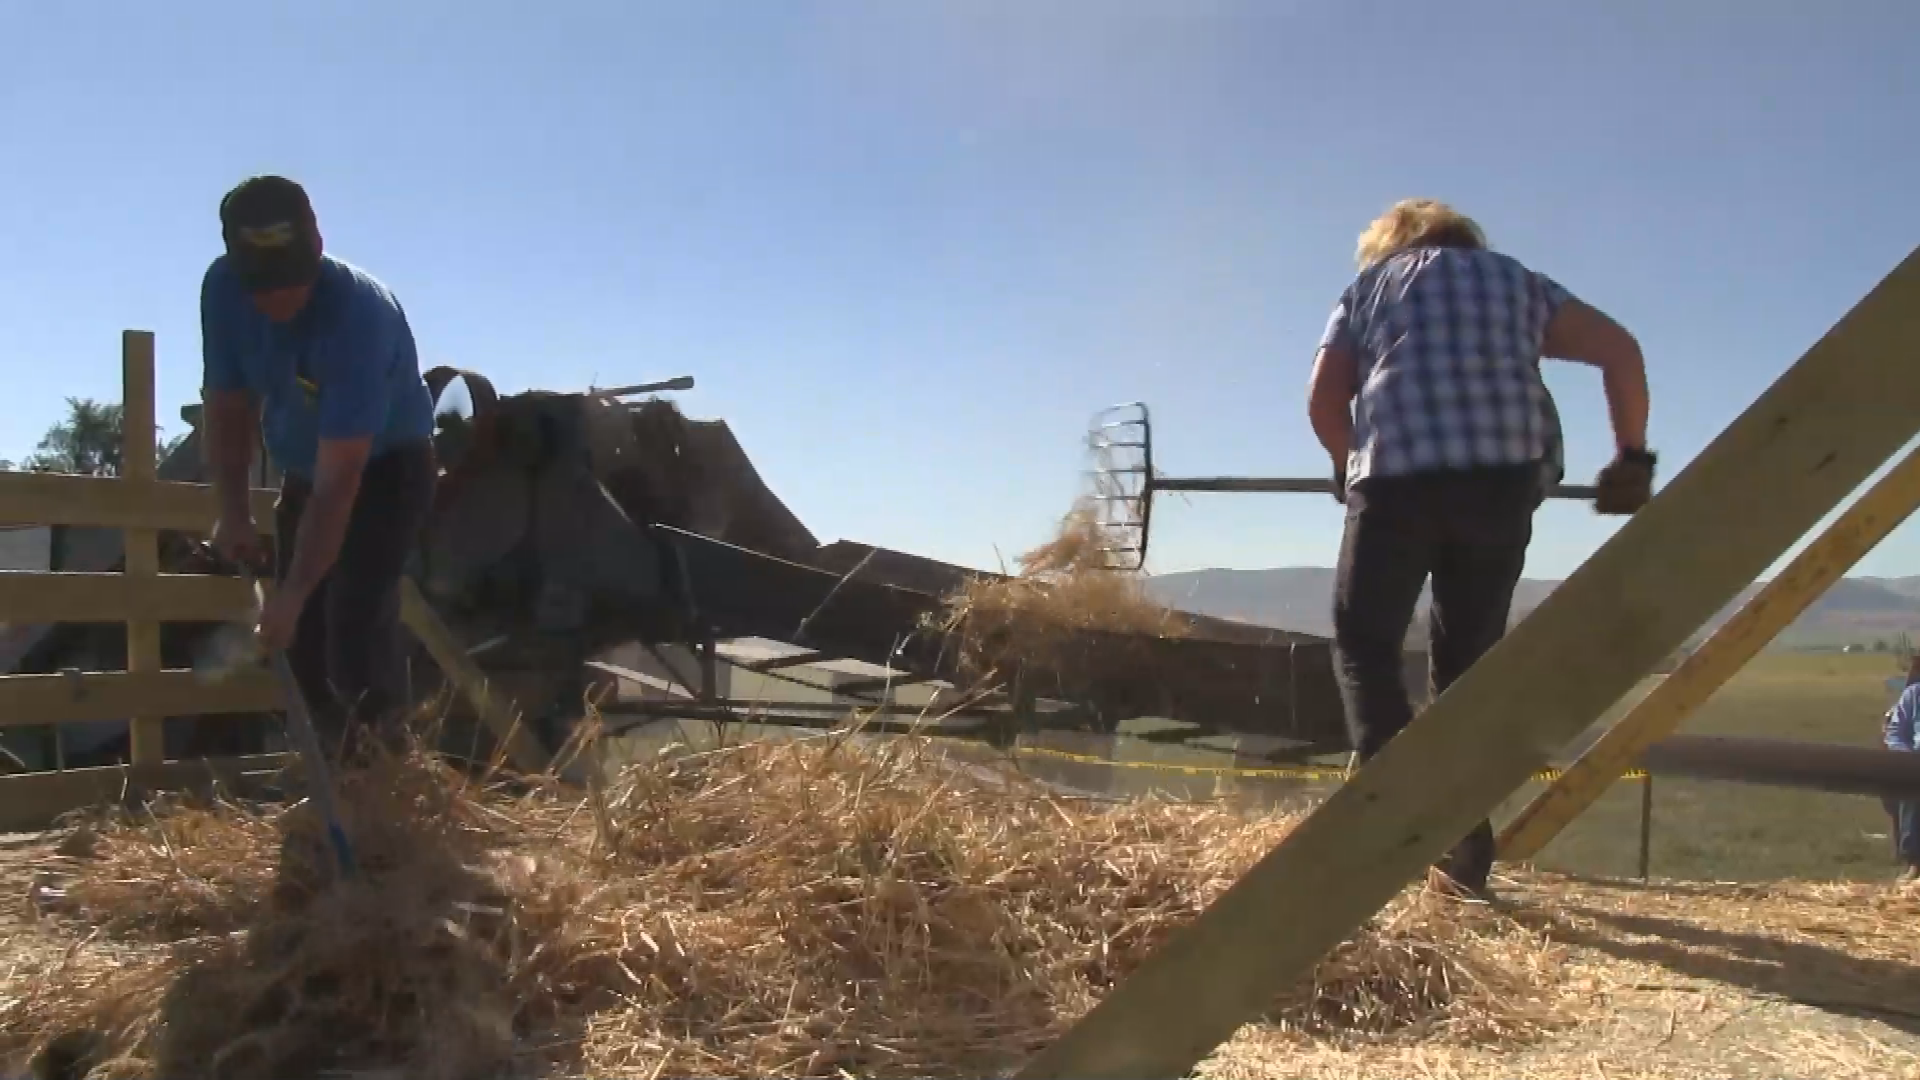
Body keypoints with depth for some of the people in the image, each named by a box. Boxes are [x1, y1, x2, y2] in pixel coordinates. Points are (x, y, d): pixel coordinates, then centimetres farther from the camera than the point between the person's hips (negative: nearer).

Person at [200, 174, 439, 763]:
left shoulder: (357, 313, -37)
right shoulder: (222, 288, -18)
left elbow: (340, 480, -37)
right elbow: (229, 404, -3)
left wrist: (293, 593, -38)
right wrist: (233, 511, -11)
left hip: (388, 464, -6)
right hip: (302, 470, 6)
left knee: (356, 614, -23)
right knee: (300, 631, 2)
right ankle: (341, 760, 18)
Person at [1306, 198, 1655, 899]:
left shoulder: (1371, 279, 22)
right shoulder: (1517, 279, 27)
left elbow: (1323, 398, 11)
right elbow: (1620, 350, 15)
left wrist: (1354, 470, 27)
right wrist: (1631, 455, 20)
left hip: (1398, 476, -2)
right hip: (1504, 476, 3)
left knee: (1364, 644, 8)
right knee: (1468, 659, 11)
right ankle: (1465, 855, 9)